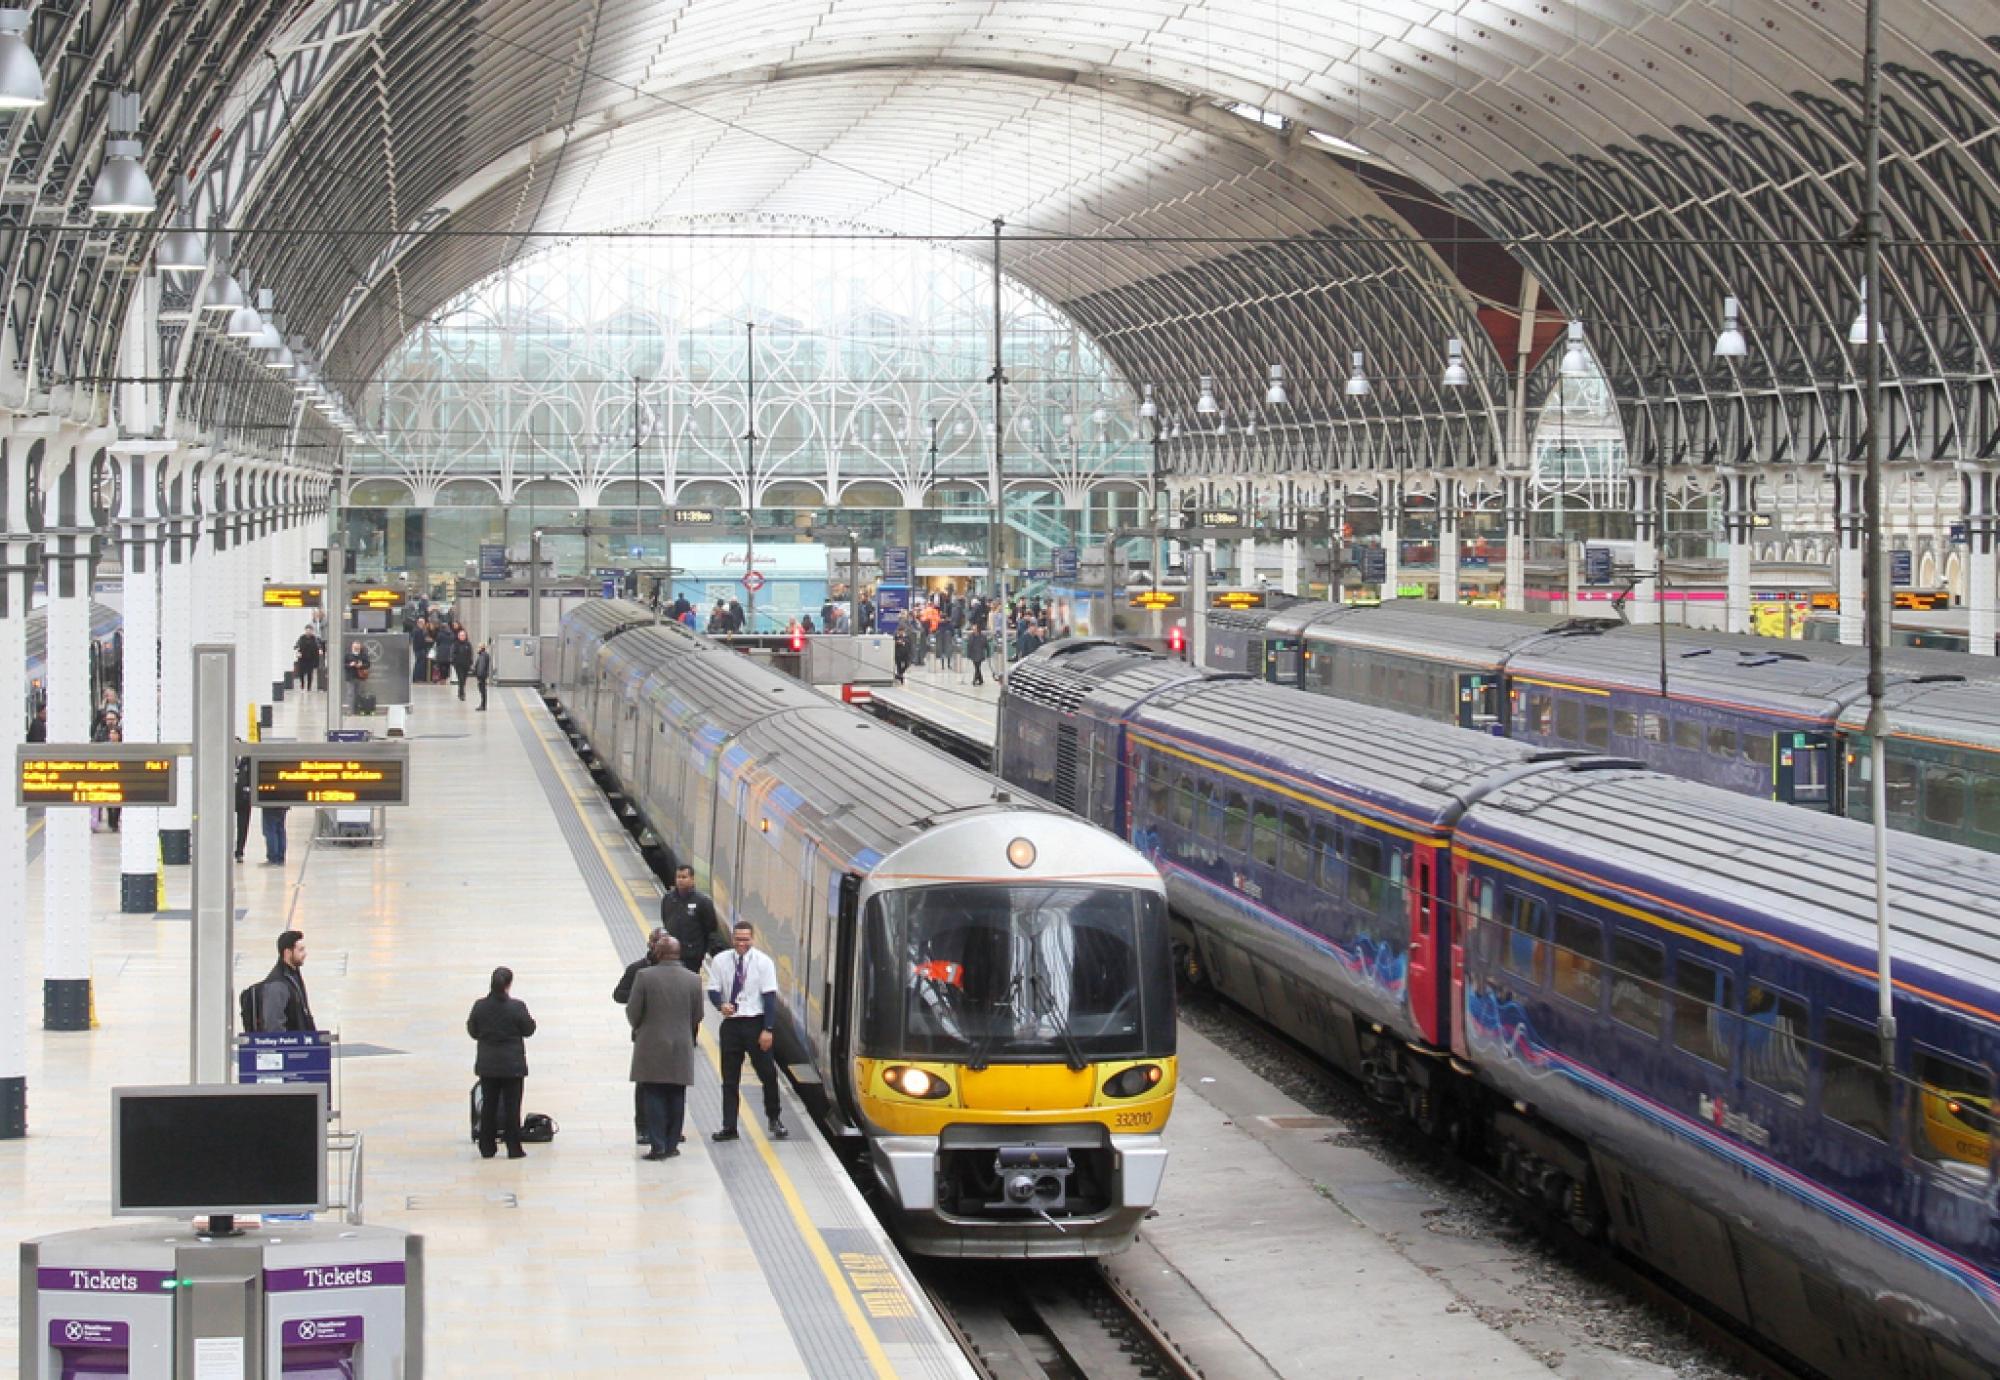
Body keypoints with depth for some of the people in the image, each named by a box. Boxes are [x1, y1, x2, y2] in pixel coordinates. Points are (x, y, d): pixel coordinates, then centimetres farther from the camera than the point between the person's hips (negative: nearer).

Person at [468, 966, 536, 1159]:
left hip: (487, 1065, 3)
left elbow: (473, 1031, 2)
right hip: (512, 1064, -3)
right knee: (512, 1106, 4)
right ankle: (514, 1149, 4)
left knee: (488, 1105, 11)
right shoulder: (517, 1007, -14)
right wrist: (530, 1019, 14)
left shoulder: (480, 1006, -6)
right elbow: (528, 1030, -5)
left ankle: (487, 1149, 12)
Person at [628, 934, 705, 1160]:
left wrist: (638, 1028, 14)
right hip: (681, 1048, 3)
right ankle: (672, 1145, 14)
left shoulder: (645, 977, -12)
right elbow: (697, 1016, 4)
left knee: (654, 1097, 2)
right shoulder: (693, 980, -2)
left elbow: (633, 1012, -8)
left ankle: (658, 1146, -2)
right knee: (676, 1098, 10)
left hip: (651, 1046, -3)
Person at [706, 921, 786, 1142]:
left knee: (767, 1073, 2)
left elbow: (770, 997, -8)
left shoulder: (763, 962, -6)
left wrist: (768, 1029, -14)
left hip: (755, 1022, -2)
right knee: (729, 1078, 6)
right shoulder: (721, 960, 1)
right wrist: (721, 1005, -19)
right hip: (731, 1022, 2)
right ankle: (729, 1126, 11)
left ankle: (774, 1119, 21)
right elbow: (713, 990, 5)